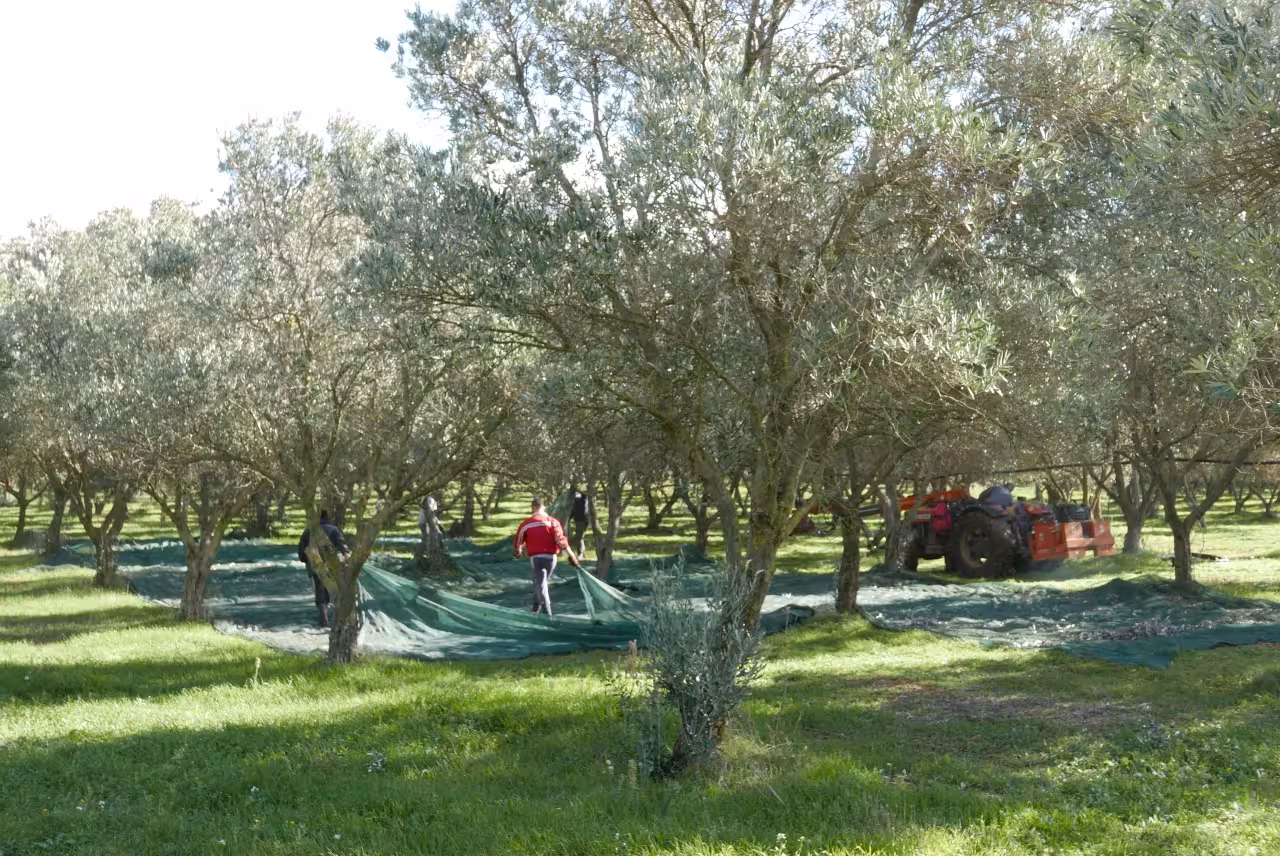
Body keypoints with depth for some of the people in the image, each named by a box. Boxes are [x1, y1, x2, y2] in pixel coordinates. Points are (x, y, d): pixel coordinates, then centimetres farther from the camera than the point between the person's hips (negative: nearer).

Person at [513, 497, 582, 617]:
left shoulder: (526, 523, -1)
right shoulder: (553, 522, 0)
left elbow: (518, 541, 10)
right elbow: (561, 540, -9)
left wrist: (518, 553, 32)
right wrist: (572, 556, -6)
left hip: (535, 557, -2)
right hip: (551, 557, 2)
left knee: (540, 584, -1)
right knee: (544, 582, 22)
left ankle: (547, 614, -13)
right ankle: (536, 608, 35)